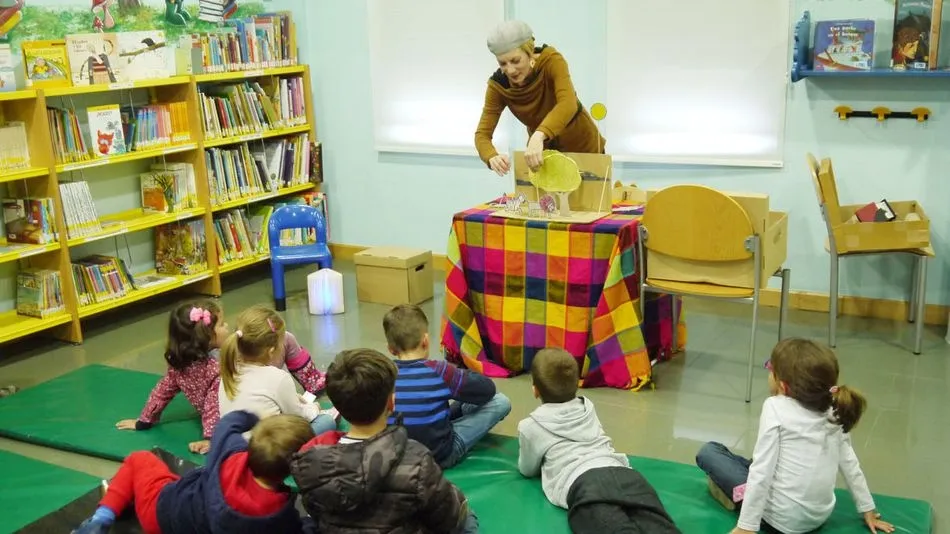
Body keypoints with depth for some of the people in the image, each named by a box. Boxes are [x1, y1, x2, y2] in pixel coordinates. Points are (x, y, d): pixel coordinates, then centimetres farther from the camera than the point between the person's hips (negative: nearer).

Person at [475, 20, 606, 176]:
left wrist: (538, 136, -62)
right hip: (545, 149, 2)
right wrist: (492, 157, -46)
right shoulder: (498, 85, -20)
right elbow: (482, 134, -23)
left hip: (582, 145, -2)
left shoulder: (551, 60, -29)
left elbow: (568, 104, -45)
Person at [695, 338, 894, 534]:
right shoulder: (833, 411, 0)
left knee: (708, 452, 5)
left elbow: (762, 469, -20)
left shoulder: (776, 409, -17)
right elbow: (850, 464, 8)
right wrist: (868, 510, 20)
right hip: (819, 516, 7)